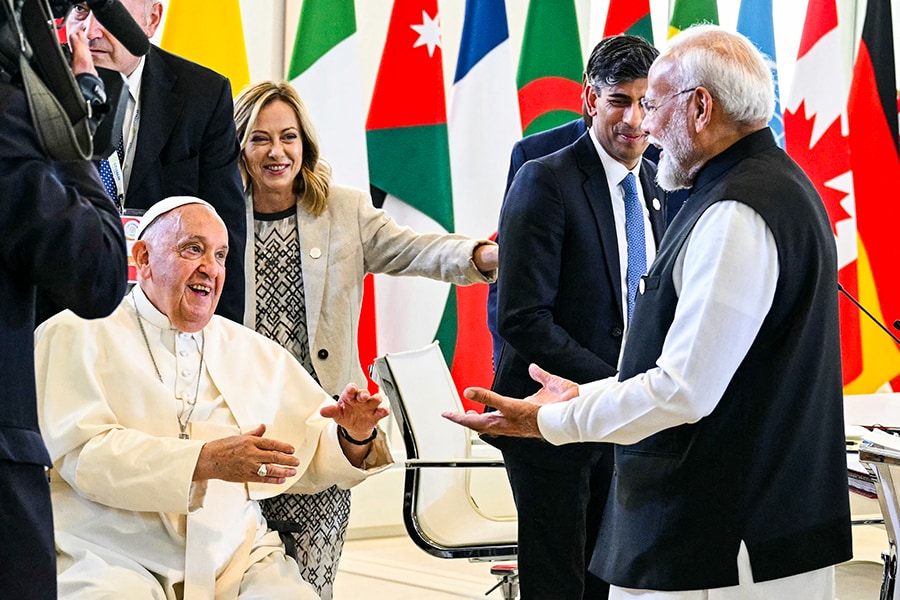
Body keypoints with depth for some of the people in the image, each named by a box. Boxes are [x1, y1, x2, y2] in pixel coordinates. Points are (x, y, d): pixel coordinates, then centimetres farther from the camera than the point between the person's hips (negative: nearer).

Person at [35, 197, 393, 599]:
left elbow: (310, 459, 20)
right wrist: (205, 461, -19)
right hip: (113, 561, -4)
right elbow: (83, 453, -9)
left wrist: (353, 436, -4)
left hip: (236, 560, 4)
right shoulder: (78, 335, 6)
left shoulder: (256, 353, 22)